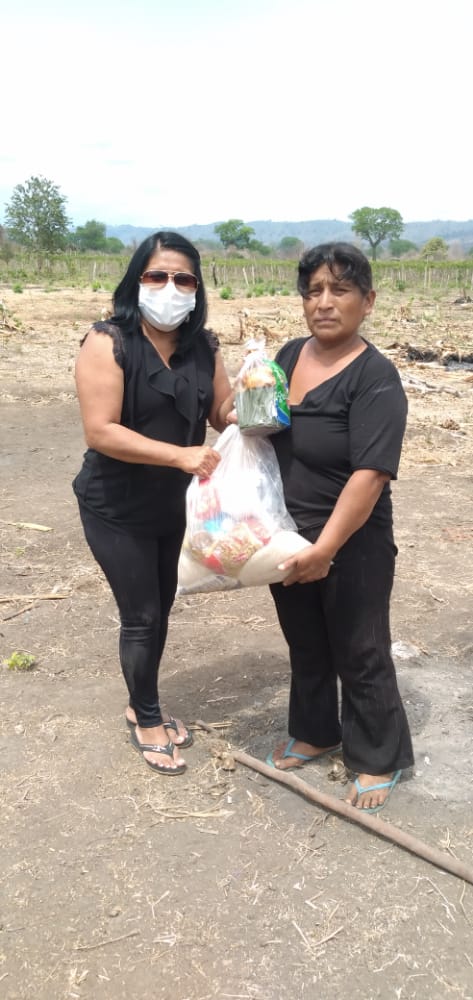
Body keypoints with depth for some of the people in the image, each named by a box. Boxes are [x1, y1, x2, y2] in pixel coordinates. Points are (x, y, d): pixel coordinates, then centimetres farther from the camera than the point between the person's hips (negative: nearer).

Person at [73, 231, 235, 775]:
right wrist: (181, 455, -33)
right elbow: (100, 431, -26)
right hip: (117, 509, -6)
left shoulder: (203, 346, -3)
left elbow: (222, 414, 1)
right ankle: (146, 720, 27)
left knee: (161, 610, 18)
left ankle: (143, 706, 40)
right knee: (141, 617, 3)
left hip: (173, 505, 6)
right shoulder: (109, 343, -20)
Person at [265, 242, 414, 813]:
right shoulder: (290, 355, 3)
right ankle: (315, 734, 42)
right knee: (304, 645, 21)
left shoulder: (375, 378, -20)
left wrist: (324, 550, -29)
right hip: (287, 536, 7)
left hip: (351, 546, -6)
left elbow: (370, 475, -27)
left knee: (359, 654, 9)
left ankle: (378, 761, 29)